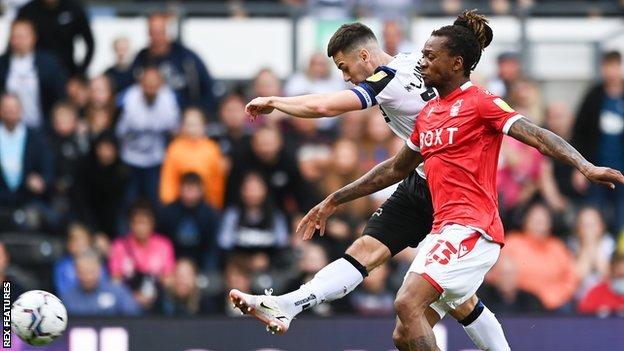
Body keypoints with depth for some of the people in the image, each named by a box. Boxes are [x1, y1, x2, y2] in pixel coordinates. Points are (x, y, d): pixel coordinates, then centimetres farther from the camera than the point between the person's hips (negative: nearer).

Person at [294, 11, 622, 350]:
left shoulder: (481, 103, -4)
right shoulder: (428, 112, 19)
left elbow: (537, 136, -16)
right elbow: (396, 169, 31)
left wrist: (586, 167, -33)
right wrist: (333, 201, 34)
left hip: (472, 229, -9)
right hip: (443, 230, 9)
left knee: (407, 304, -25)